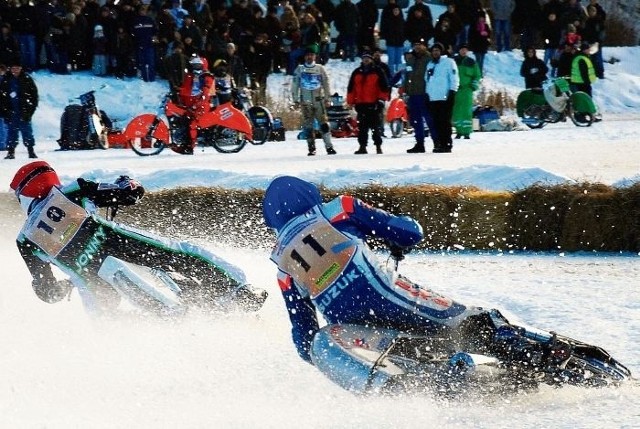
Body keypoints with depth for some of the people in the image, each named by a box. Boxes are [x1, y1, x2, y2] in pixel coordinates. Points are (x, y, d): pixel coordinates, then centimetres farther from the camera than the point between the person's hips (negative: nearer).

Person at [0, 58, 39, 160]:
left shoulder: (27, 80, 0)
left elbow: (34, 95, 2)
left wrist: (31, 108, -6)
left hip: (24, 112, -2)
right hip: (10, 112, 2)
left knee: (27, 131, -1)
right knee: (11, 132, 4)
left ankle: (31, 151, 3)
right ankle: (11, 151, 8)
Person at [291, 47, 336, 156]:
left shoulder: (320, 69, 7)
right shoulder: (299, 69, 8)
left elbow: (326, 84, 10)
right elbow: (295, 85, 9)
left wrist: (327, 98, 4)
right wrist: (296, 99, 3)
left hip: (319, 101, -1)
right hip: (305, 102, 1)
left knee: (324, 123, -10)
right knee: (308, 126, 0)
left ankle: (329, 146, -13)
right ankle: (311, 148, 5)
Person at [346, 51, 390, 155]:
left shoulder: (378, 72, 4)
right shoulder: (356, 73, 14)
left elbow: (384, 87, 2)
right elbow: (351, 88, 15)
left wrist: (381, 99, -6)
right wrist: (351, 102, 10)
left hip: (374, 104, -4)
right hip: (361, 104, 4)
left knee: (376, 126, -3)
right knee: (362, 127, 3)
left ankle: (378, 146, 1)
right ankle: (362, 146, 6)